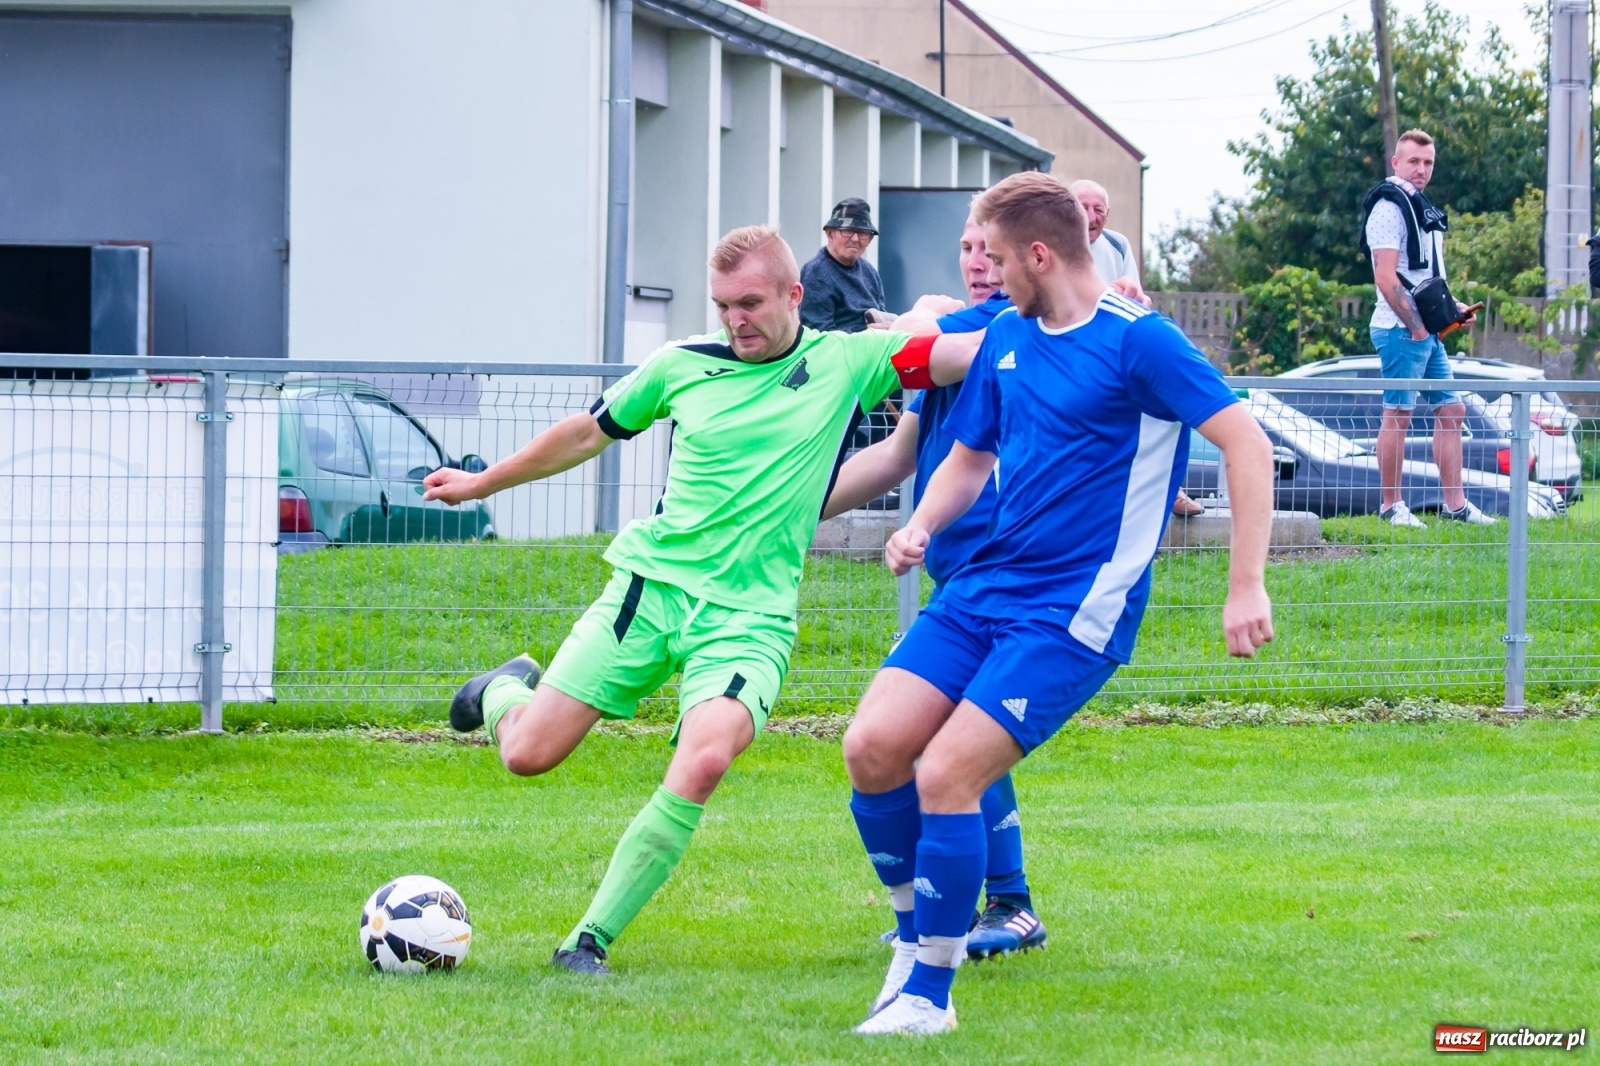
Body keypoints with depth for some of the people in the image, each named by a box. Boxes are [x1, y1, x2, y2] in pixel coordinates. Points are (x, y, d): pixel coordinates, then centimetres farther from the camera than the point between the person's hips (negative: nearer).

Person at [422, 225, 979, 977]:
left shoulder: (847, 362, 0)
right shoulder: (682, 366, 5)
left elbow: (973, 352, -6)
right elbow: (591, 432, 20)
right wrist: (482, 484, 29)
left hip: (750, 611, -2)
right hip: (652, 579, 2)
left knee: (706, 757, -29)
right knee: (528, 754, -3)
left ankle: (591, 941, -19)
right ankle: (505, 691, 36)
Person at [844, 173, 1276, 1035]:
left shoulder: (1137, 342, -12)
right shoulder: (1006, 339, 11)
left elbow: (1247, 444, -15)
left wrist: (1246, 589, -20)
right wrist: (921, 527, 4)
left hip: (1074, 609, -7)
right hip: (983, 584, 7)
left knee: (944, 775, -18)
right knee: (871, 748, -7)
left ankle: (928, 996, -4)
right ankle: (923, 936, 14)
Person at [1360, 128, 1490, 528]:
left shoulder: (1421, 208, 18)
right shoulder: (1389, 207, -12)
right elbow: (1386, 277, -19)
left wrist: (1453, 307, 14)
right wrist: (1414, 326, -17)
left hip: (1427, 330, 10)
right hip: (1401, 329, -10)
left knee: (1451, 410, 9)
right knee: (1398, 413, -6)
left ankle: (1454, 503, 13)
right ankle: (1391, 505, -1)